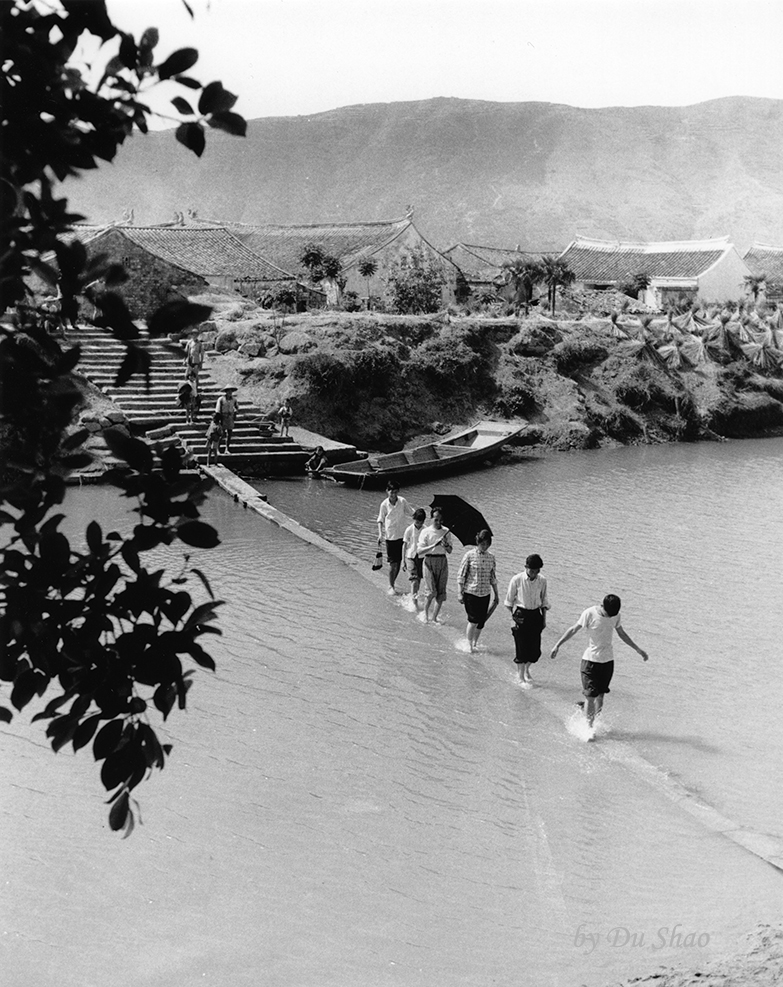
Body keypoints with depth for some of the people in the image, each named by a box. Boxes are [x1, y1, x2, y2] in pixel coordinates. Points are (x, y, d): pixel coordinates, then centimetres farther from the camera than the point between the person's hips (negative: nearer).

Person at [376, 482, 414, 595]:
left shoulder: (402, 501, -2)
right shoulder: (384, 504, -5)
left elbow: (411, 513, 10)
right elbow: (380, 520, 4)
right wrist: (380, 534, -6)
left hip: (402, 535, 2)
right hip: (390, 536, -2)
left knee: (399, 562, 7)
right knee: (393, 563, -3)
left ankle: (393, 583, 23)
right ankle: (391, 587, 9)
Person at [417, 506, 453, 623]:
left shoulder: (446, 532, 5)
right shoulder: (426, 532, -5)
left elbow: (450, 551, 5)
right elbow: (420, 551, -11)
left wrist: (446, 545, -17)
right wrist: (434, 545, -23)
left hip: (442, 562, 3)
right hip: (429, 561, -3)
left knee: (441, 592, 1)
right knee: (431, 591, -10)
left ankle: (434, 617, 12)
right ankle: (425, 614, 13)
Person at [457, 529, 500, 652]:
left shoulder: (491, 557, 6)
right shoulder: (470, 555, -7)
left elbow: (493, 577, 14)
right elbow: (461, 575, -5)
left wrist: (496, 595, 16)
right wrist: (460, 592, -9)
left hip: (485, 594, 4)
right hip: (471, 592, -4)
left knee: (481, 622, 5)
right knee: (473, 620, -10)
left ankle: (475, 644, 22)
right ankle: (469, 644, 6)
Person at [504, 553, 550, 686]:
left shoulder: (542, 581, -2)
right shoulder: (517, 579, -11)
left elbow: (544, 600, 10)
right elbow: (509, 600, 0)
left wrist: (544, 618, 9)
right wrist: (513, 615, -4)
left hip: (536, 615, 3)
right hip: (521, 614, -3)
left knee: (536, 649, 2)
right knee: (521, 647, 0)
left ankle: (527, 669, 31)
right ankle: (521, 676, 16)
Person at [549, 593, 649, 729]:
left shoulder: (616, 616, -2)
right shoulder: (589, 613, -16)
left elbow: (621, 633, 14)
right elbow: (574, 629, -7)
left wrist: (638, 649, 20)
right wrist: (558, 645, -12)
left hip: (608, 660, 4)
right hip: (591, 660, -4)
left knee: (600, 695, 8)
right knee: (590, 695, -6)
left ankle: (596, 722, 20)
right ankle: (588, 726, 2)